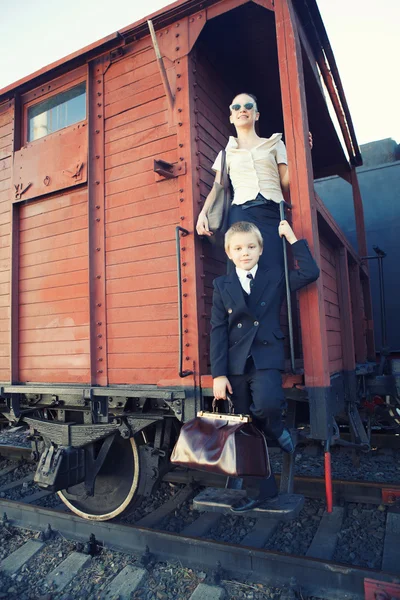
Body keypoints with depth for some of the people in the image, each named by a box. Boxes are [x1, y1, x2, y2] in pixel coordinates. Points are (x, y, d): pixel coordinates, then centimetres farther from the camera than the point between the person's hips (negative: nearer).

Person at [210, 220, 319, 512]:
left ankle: (277, 431, 7)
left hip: (267, 358, -2)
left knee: (266, 405, -31)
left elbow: (310, 272, -5)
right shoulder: (222, 286, 7)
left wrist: (293, 239, -1)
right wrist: (218, 374, -4)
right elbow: (218, 331, 2)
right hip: (236, 364, 2)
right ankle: (265, 490, 28)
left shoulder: (276, 276, 7)